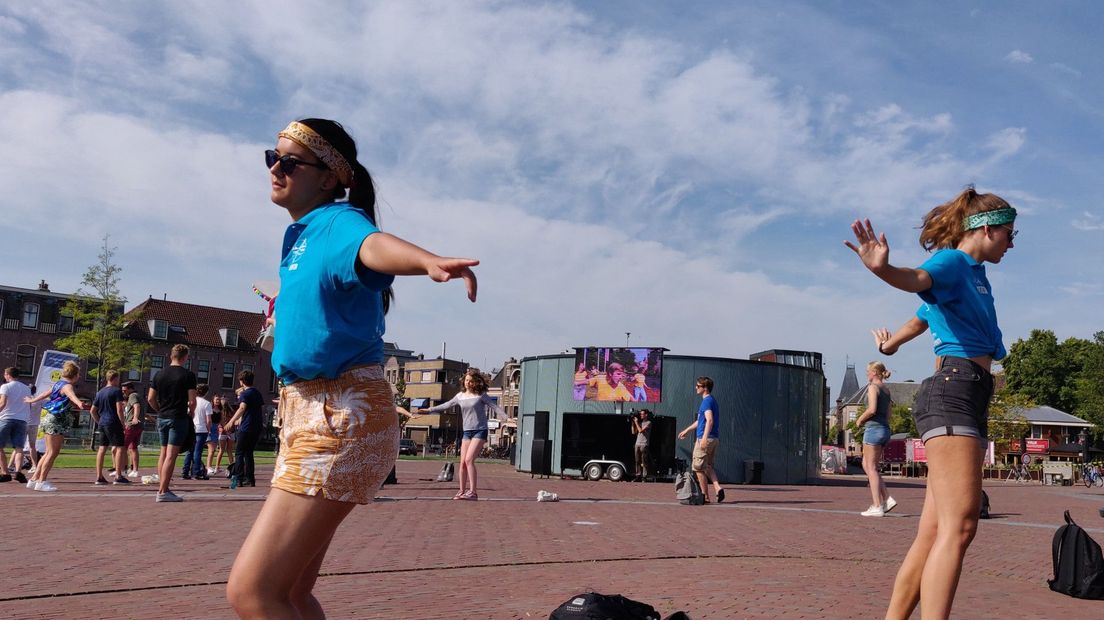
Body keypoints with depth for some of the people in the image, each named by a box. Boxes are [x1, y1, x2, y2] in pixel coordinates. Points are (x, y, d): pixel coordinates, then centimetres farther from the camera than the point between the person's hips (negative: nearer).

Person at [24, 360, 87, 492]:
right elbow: (72, 395, -39)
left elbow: (45, 393, 28)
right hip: (56, 421, -10)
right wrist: (79, 403, -60)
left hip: (50, 418, 10)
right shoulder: (67, 386, -15)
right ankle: (41, 482, -5)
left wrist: (32, 400, 47)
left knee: (50, 452, 14)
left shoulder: (59, 383, 14)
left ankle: (34, 479, 18)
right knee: (52, 452, -6)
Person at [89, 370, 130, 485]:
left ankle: (99, 477, 8)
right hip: (113, 424, -8)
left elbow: (92, 411, 18)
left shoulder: (100, 392, 15)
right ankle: (118, 476, -9)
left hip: (102, 424, 8)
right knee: (120, 448, -5)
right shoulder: (117, 390, -7)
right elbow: (119, 409, -15)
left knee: (102, 449, 8)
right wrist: (123, 423, -7)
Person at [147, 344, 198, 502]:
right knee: (171, 455, -6)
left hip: (162, 418, 6)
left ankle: (162, 488, 19)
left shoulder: (159, 375, 7)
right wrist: (191, 413, 5)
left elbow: (151, 399, 8)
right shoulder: (188, 375, -9)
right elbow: (192, 401, -13)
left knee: (163, 453, 15)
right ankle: (163, 492, -8)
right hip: (178, 418, -6)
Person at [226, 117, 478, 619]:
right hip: (305, 410, 10)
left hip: (341, 418, -10)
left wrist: (429, 261, -59)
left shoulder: (339, 222, -13)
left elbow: (374, 245, -38)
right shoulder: (298, 233, 14)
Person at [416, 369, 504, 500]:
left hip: (480, 431, -5)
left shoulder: (481, 395, -2)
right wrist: (428, 410, 10)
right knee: (462, 462, 2)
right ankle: (462, 491, 14)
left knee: (469, 459, -17)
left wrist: (506, 417, -22)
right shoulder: (460, 396, 10)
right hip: (467, 431, 5)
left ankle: (473, 491, -14)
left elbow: (494, 406, -8)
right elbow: (445, 406, 14)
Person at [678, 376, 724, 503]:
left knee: (698, 468, 0)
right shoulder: (712, 400, 19)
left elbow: (709, 420, -25)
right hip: (715, 438, 10)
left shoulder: (707, 401, -12)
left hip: (704, 439, -10)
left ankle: (705, 497, 3)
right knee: (708, 467, 17)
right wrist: (687, 430, 36)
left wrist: (704, 437, -30)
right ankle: (718, 487, -2)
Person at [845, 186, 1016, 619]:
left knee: (934, 533, 6)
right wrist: (884, 269, -51)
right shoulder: (951, 261, -4)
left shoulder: (978, 274, 24)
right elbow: (918, 278, -29)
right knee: (959, 527, -19)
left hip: (970, 399, 10)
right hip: (952, 392, -10)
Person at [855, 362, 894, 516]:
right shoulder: (886, 390, 18)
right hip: (885, 430, 9)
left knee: (871, 468, -3)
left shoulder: (873, 387, -8)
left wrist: (860, 420, -5)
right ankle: (887, 499, 8)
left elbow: (872, 409, -20)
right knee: (866, 465, 15)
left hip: (873, 429, -9)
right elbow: (888, 415, 19)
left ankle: (877, 507, -4)